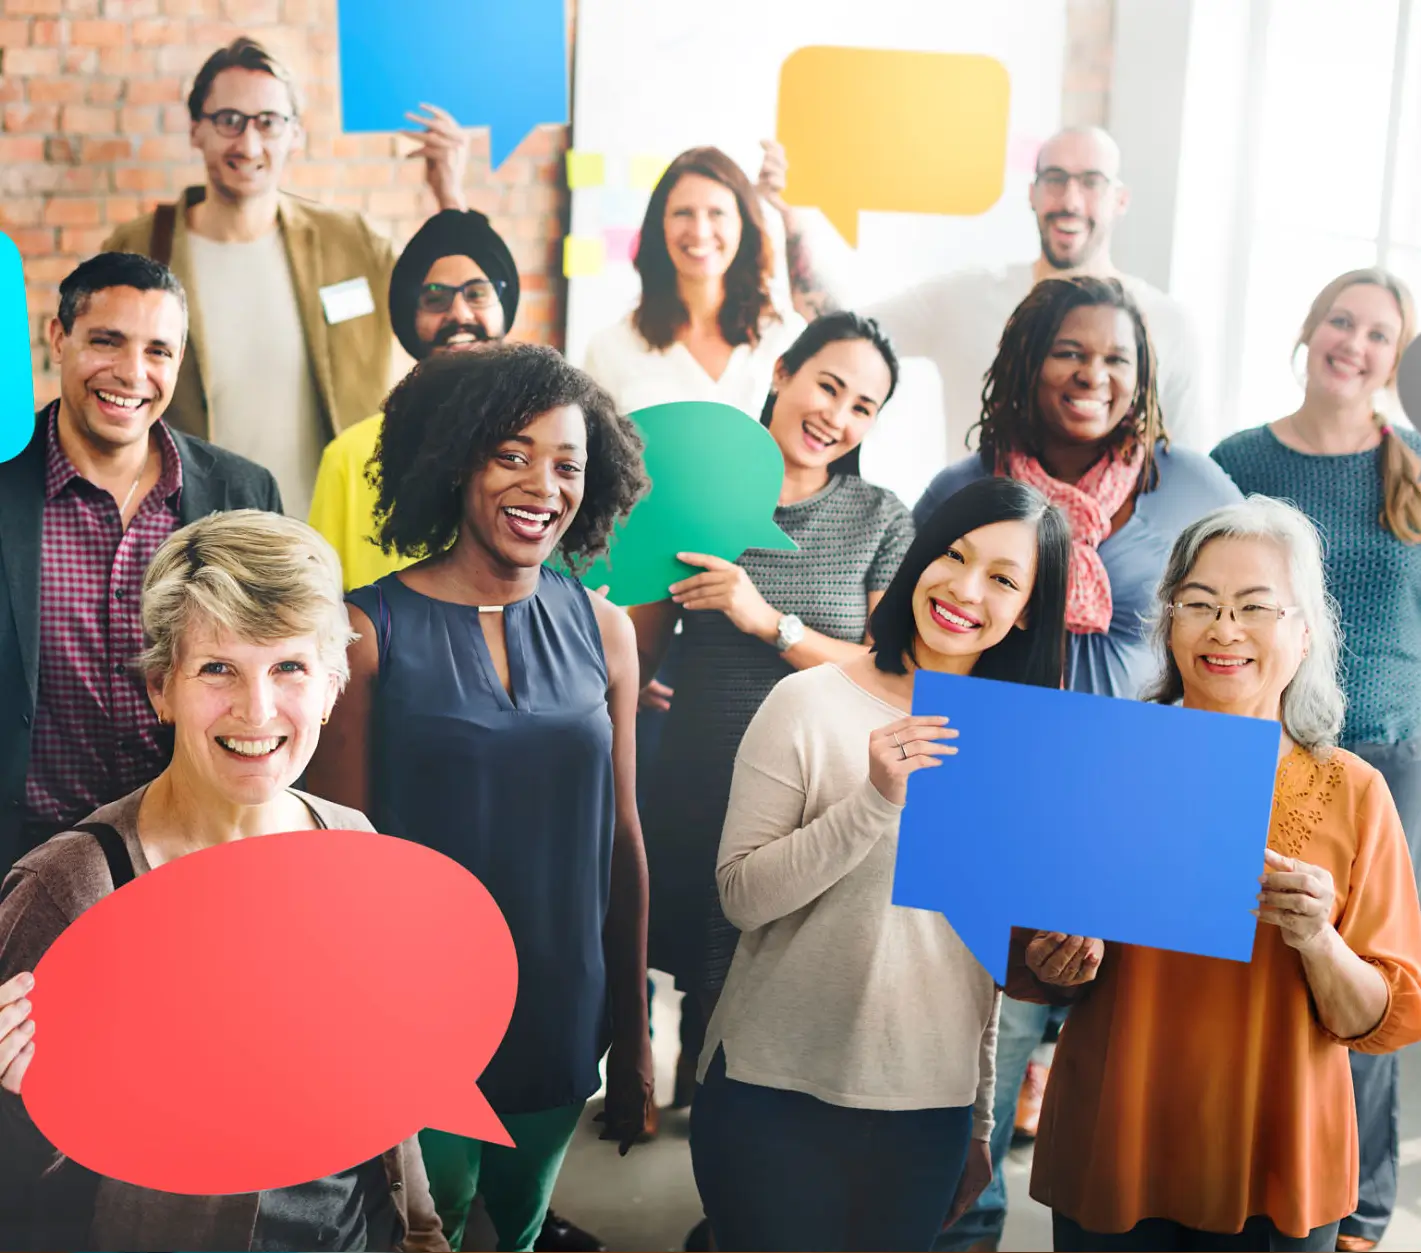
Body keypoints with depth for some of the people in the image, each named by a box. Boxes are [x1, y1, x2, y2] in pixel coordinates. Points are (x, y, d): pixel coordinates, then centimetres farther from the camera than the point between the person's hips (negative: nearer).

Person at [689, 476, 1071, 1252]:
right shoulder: (810, 705, -7)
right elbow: (741, 895, -12)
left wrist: (979, 1123, 15)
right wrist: (876, 800, -24)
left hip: (929, 1110, 3)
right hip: (776, 1097, -3)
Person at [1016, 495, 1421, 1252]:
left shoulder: (1351, 793, -5)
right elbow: (1027, 963, 4)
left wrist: (1317, 941, -22)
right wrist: (1057, 973, -18)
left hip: (1276, 1168, 0)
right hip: (1110, 1155, 0)